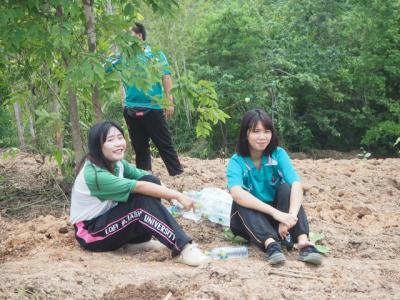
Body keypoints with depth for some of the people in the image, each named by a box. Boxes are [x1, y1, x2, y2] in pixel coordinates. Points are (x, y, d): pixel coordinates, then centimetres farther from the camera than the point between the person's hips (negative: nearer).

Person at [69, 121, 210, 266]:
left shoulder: (117, 163, 0)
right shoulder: (94, 174, -27)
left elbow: (147, 178, -5)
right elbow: (138, 186, -30)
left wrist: (171, 193, -22)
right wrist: (178, 196, -29)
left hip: (109, 219, 8)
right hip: (90, 232, -8)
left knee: (151, 181, -11)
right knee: (145, 203, -30)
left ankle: (140, 238, -2)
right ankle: (183, 249, -33)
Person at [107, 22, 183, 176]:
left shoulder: (154, 53, 0)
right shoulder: (123, 56, 9)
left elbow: (166, 76, -3)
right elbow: (105, 68, 5)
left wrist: (169, 101, -10)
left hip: (153, 107, -4)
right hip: (131, 109, 4)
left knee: (164, 144, -1)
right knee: (139, 147, 12)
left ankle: (178, 174, 4)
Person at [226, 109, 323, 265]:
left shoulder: (278, 154, -11)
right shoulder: (236, 161, -17)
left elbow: (296, 185, -26)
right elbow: (237, 194, -37)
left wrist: (291, 216, -46)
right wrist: (276, 213, -48)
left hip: (277, 217, 1)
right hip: (249, 220, -1)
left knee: (286, 188, -24)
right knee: (241, 202, -30)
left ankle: (303, 242, -39)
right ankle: (271, 244, -48)